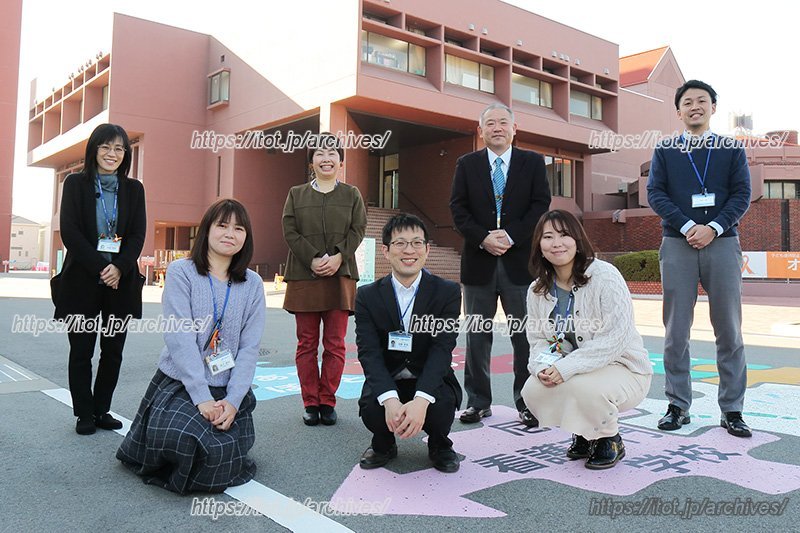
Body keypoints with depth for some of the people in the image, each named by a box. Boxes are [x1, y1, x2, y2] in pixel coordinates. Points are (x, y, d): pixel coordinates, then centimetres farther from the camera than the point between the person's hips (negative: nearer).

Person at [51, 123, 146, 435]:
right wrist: (99, 268, -14)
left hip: (121, 280, 2)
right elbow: (69, 231, -5)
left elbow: (138, 235, 2)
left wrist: (119, 267, -14)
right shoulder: (75, 184, 3)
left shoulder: (134, 189, 9)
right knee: (81, 350, 3)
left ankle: (101, 410, 18)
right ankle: (84, 414, 14)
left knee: (113, 350, 5)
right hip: (82, 279, -2)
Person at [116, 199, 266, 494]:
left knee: (220, 471, -11)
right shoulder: (181, 272, -6)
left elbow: (249, 348, -1)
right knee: (179, 440, -26)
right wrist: (202, 397, -19)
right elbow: (180, 339, -14)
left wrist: (233, 401, -12)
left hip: (228, 392, 2)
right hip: (180, 384, -2)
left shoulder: (252, 284, 3)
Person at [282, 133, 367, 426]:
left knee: (335, 344, 2)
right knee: (307, 344, 4)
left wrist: (338, 257, -14)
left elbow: (358, 229, 2)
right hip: (304, 277, 0)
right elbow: (290, 231, 2)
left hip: (340, 276, 0)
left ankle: (328, 401, 13)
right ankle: (310, 402, 13)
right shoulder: (296, 194, 11)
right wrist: (313, 259, -12)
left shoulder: (351, 194, 11)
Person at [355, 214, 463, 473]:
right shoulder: (368, 296, -4)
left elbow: (442, 349, -18)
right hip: (386, 383, 1)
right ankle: (384, 443, 9)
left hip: (430, 382, 0)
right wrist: (390, 400, -33)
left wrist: (421, 400, -34)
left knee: (443, 404, -31)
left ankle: (439, 445, 7)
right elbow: (369, 352, -14)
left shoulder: (447, 292, -7)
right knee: (371, 409, -29)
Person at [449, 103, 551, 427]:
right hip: (479, 261, 1)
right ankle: (478, 402, 18)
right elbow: (458, 209, 2)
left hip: (520, 260, -1)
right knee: (477, 336, 7)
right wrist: (483, 239, -12)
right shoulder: (466, 164, 9)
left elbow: (541, 205, -1)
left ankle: (527, 404, 14)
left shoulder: (533, 162, 8)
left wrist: (511, 236, -13)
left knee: (525, 336, 3)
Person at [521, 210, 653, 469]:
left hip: (623, 368, -5)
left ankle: (611, 441, 0)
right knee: (533, 391, -19)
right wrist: (543, 365, -18)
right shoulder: (538, 290, 1)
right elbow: (538, 339, 6)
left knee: (584, 387, -35)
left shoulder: (604, 275, -18)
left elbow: (616, 337, -25)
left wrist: (566, 367, -30)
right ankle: (584, 435, 12)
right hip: (569, 373, 6)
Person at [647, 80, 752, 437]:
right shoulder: (665, 151, 12)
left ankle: (732, 411, 10)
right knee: (676, 331, 1)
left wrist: (713, 228, -13)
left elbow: (742, 195, 3)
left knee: (729, 330, 1)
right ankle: (678, 407, 10)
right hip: (677, 244, 0)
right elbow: (655, 194, 1)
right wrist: (688, 227, -13)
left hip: (722, 243, 0)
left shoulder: (732, 150, 13)